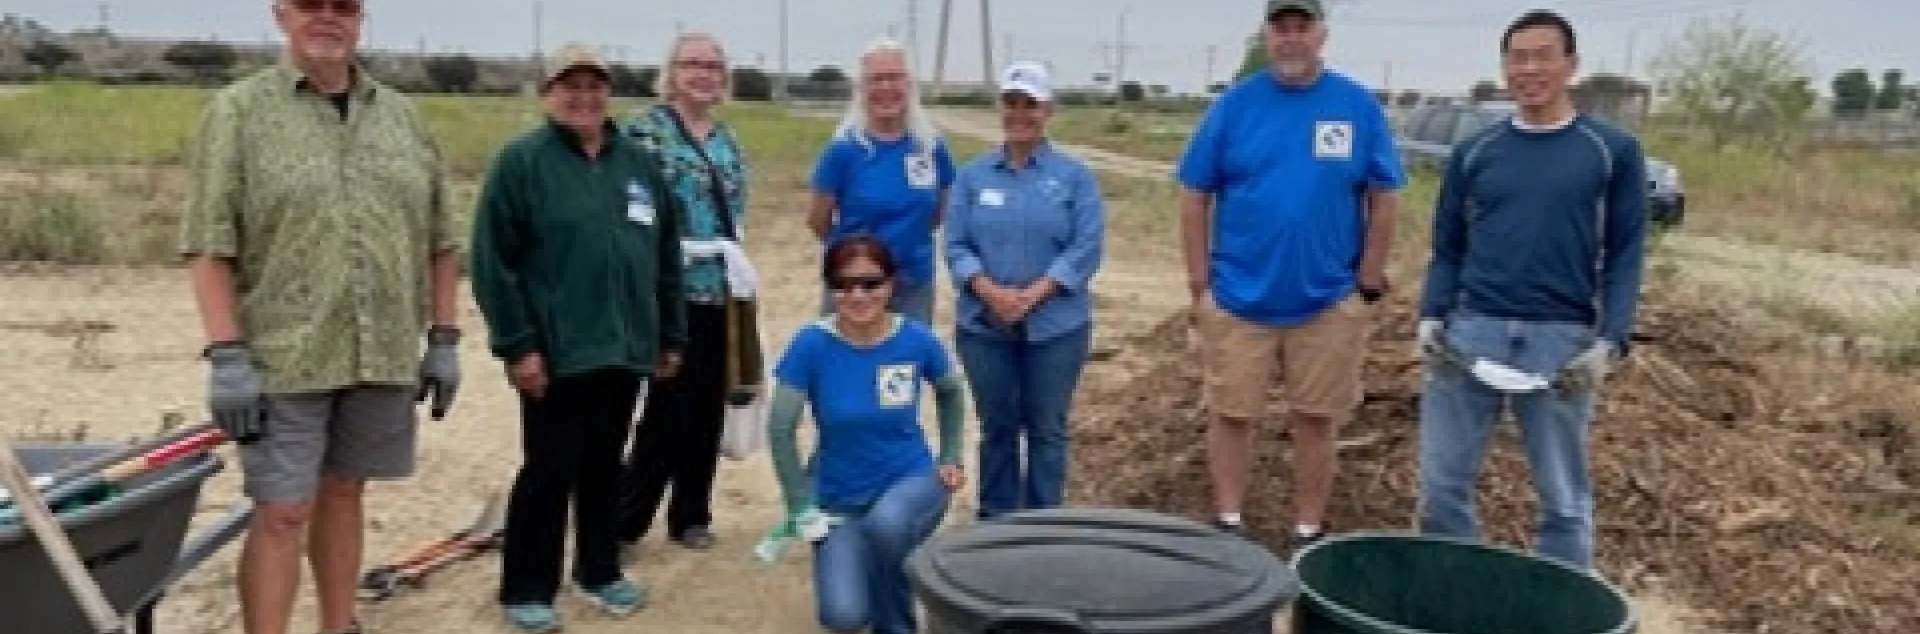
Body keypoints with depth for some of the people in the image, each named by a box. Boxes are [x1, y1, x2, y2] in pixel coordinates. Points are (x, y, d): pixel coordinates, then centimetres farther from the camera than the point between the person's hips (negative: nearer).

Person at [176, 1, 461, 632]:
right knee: (282, 512, 0)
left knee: (344, 493, 16)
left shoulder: (402, 116, 9)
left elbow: (440, 241, 11)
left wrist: (444, 338, 6)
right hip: (283, 357, -4)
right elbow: (210, 246, -7)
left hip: (384, 356, 4)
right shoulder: (237, 110, -3)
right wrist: (226, 355, -13)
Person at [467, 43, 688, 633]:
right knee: (550, 469, 1)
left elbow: (667, 257, 15)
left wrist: (671, 335, 13)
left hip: (625, 348, 5)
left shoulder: (639, 164, 11)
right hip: (556, 351, -5)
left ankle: (600, 571, 29)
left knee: (605, 465, 15)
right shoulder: (521, 160, -5)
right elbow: (493, 261, -10)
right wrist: (516, 344, -14)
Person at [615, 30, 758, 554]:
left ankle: (691, 516, 22)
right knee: (669, 406, -6)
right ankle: (623, 517, 8)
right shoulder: (644, 131, -5)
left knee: (708, 407, 9)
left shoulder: (729, 141, 15)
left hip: (722, 292, 6)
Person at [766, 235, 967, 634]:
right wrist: (803, 507, -7)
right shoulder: (812, 344, -16)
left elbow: (949, 392, 11)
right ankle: (857, 560, 17)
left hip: (913, 480, 0)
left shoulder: (917, 340, -11)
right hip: (840, 498, 0)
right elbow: (780, 430, -8)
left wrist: (951, 457, 6)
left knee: (885, 524, -37)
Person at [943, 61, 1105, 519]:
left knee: (1046, 429, 6)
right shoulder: (973, 176, 6)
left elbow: (1086, 248, -7)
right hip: (983, 325, 2)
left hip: (1056, 325, -2)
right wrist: (990, 292, -16)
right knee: (997, 427, 11)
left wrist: (1033, 295, -17)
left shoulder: (1074, 176, 0)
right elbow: (956, 245, 1)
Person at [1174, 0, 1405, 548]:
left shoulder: (1358, 106, -2)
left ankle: (1309, 533, 25)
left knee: (1316, 420, 11)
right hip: (1238, 299, 0)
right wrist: (1200, 285, -4)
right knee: (1232, 415, 9)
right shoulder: (1235, 105, -3)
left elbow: (1384, 198, 1)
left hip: (1328, 302, 0)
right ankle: (1228, 526, 24)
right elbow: (1195, 196, -1)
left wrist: (1368, 285, -1)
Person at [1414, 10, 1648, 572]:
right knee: (1442, 485, 6)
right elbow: (1447, 249, 12)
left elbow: (1625, 255, 1)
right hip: (1470, 332, 2)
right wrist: (1432, 318, -4)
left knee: (1564, 499, 8)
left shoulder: (1613, 151, 4)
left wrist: (1609, 342, -10)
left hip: (1562, 341, -2)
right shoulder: (1475, 153, 11)